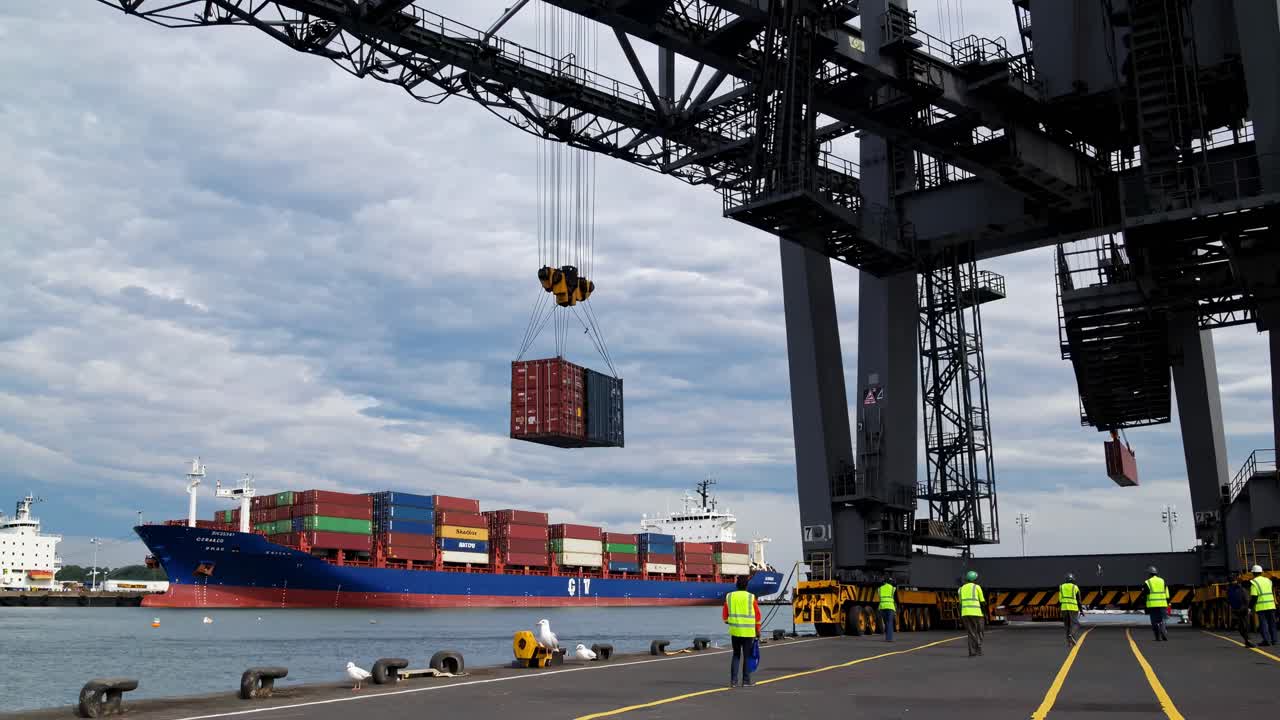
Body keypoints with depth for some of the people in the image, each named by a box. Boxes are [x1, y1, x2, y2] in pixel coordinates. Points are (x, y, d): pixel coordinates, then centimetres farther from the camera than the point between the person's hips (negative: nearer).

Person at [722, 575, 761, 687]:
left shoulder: (729, 597, 2)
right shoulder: (751, 598, -5)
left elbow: (725, 615, 6)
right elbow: (757, 616, -2)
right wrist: (758, 630, 9)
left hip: (735, 631, 3)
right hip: (748, 632, -3)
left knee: (736, 655, 13)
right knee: (747, 656, 8)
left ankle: (733, 680, 8)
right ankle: (746, 681, 10)